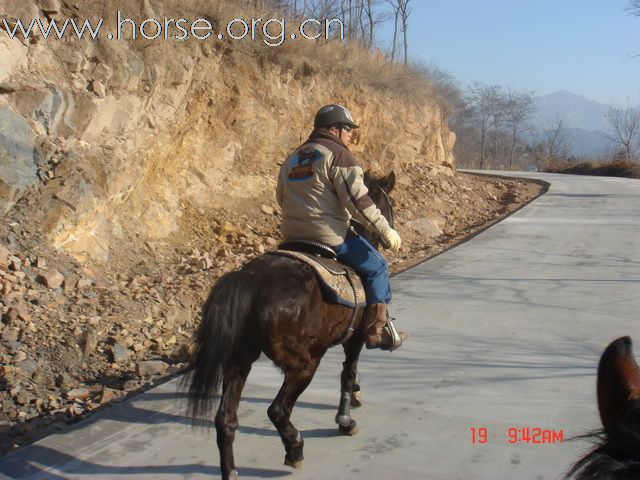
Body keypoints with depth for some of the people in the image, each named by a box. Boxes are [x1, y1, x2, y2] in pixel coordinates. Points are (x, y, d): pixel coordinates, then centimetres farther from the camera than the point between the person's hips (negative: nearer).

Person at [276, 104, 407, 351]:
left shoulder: (292, 158, 18)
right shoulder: (338, 154, -8)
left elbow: (281, 198, 25)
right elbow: (357, 200, -16)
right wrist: (386, 231, -12)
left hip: (291, 236, 8)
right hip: (329, 235, -8)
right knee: (377, 267, 7)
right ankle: (378, 330, 4)